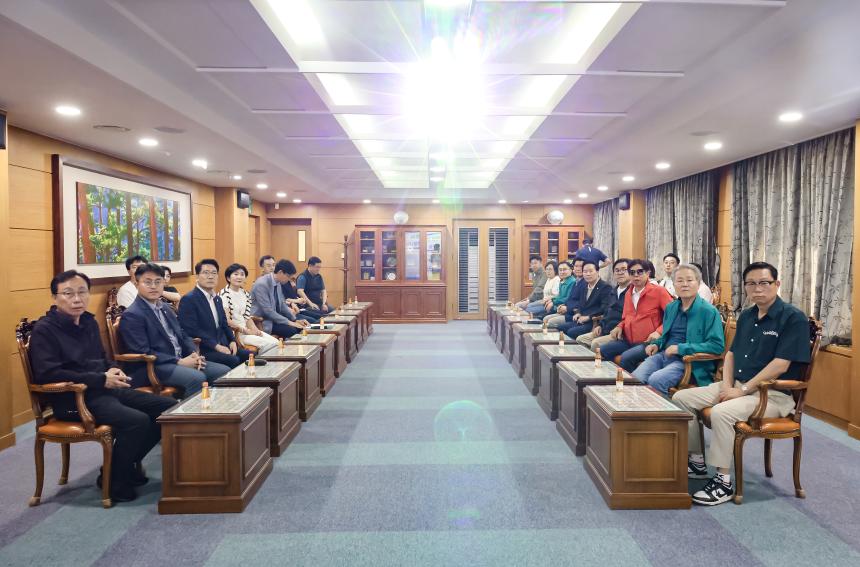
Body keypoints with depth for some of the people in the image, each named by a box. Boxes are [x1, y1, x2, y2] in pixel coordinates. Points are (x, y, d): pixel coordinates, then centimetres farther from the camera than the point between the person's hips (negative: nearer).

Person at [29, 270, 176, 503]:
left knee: (169, 407, -2)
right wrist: (101, 379, -22)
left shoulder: (89, 322, 15)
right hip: (74, 399, -8)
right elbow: (47, 374, -20)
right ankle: (113, 479, -6)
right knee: (137, 420, -30)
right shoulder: (44, 330, -8)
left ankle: (129, 462, 12)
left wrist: (114, 369, 1)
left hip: (105, 390, 8)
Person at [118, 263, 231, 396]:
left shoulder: (165, 308, 18)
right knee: (197, 378, -32)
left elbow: (182, 335, 20)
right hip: (151, 368, -8)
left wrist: (194, 354, -1)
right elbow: (143, 353, -16)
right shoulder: (131, 315, -9)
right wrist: (179, 362, -19)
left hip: (181, 360, 8)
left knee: (224, 371, -4)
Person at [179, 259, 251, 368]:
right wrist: (216, 346, -19)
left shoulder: (217, 299, 18)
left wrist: (232, 341, 2)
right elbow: (192, 330, -16)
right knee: (234, 360, -28)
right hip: (202, 350, -7)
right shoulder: (188, 299, -8)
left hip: (222, 346, 8)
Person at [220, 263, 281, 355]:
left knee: (275, 342, -11)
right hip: (232, 331, -7)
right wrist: (246, 331, -13)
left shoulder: (245, 294, 13)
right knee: (266, 343, -21)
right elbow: (226, 320, -15)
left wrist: (255, 329, -3)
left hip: (245, 328, 7)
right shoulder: (224, 294, -10)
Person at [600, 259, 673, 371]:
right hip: (628, 340, 7)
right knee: (602, 351, -14)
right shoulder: (628, 294, 18)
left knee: (626, 357, -30)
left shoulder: (658, 291, -4)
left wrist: (659, 332, -20)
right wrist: (619, 327, 8)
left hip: (648, 342, -6)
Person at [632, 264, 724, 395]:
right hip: (662, 355, 6)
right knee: (634, 378, -20)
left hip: (687, 361, -5)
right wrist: (656, 344, 8)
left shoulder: (709, 311, -5)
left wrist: (681, 348, -17)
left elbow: (717, 345, -13)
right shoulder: (670, 308, 16)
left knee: (655, 380, -31)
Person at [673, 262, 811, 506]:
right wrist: (727, 386, -2)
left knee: (721, 412, -34)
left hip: (773, 393, -8)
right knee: (681, 398, -2)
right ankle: (696, 460, 9)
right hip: (737, 386, 8)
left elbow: (780, 365, -19)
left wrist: (743, 390, -19)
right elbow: (731, 353, 15)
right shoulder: (746, 316, 12)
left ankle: (723, 482, -20)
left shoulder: (793, 318, -12)